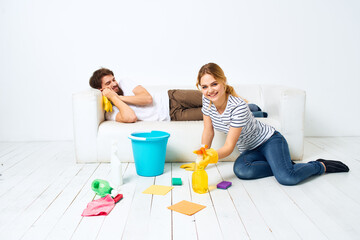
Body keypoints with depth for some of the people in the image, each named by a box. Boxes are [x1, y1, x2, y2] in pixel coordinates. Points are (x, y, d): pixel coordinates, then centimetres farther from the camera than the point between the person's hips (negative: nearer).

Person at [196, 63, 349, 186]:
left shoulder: (239, 106, -30)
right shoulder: (207, 101, -11)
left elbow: (229, 146, -30)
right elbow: (208, 131, 0)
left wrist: (214, 155, -49)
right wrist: (203, 159, -2)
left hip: (269, 140, -6)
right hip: (250, 150, 6)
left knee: (287, 178, -30)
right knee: (240, 170, -30)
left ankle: (320, 166, 2)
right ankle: (281, 166, -5)